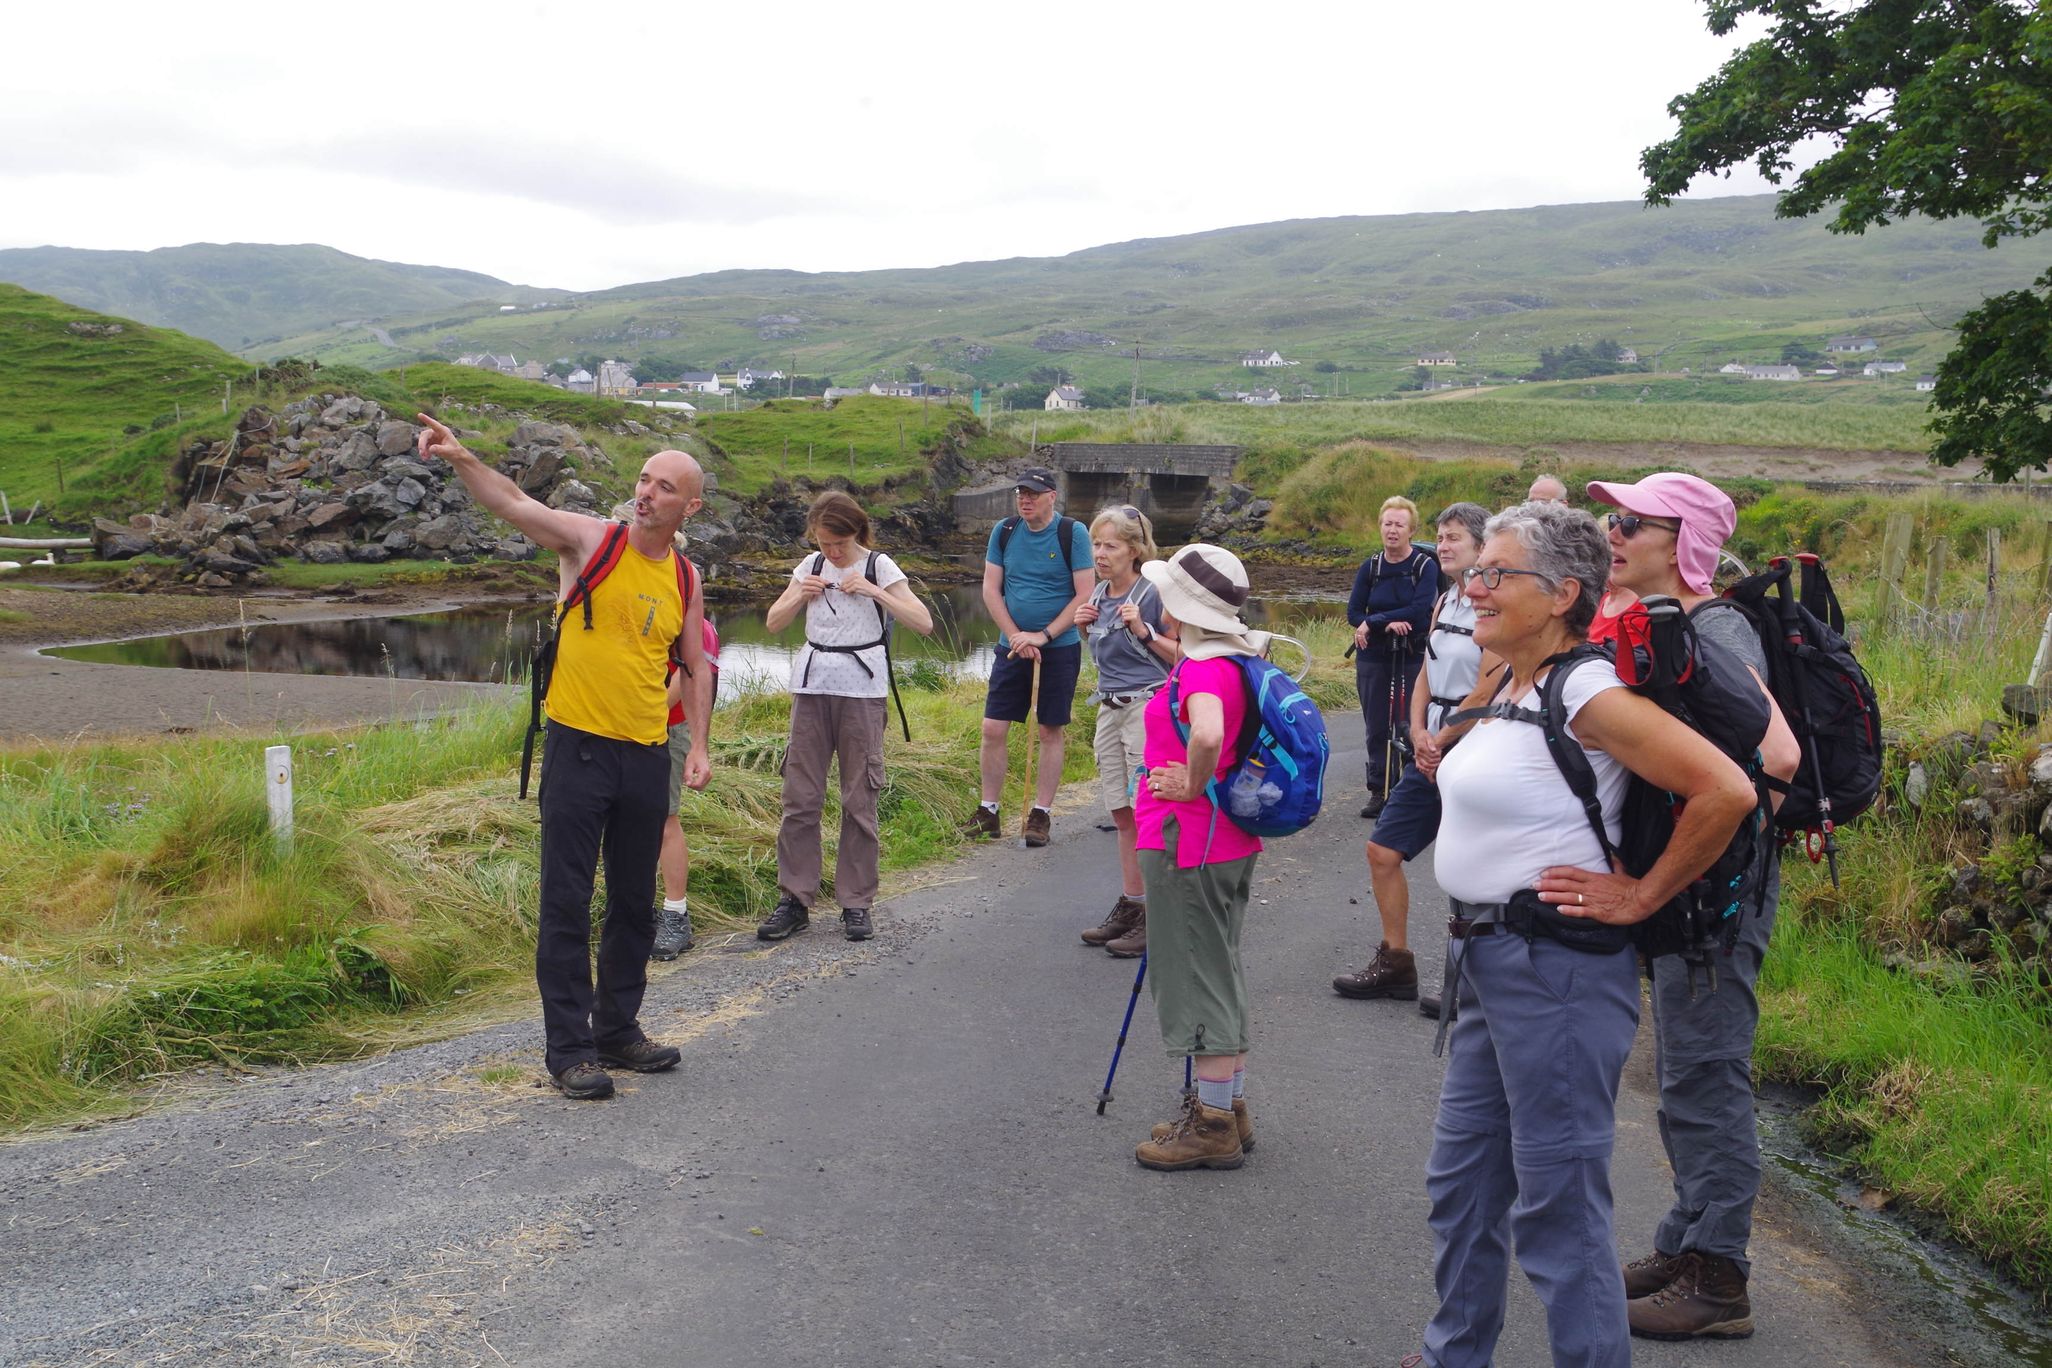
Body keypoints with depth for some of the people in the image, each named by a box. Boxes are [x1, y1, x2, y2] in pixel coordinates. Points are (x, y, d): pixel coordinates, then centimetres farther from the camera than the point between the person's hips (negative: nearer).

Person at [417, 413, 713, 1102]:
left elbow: (697, 665, 17)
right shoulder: (590, 539, -5)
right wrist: (461, 458, -37)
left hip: (647, 756, 5)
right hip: (578, 748, -5)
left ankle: (617, 1029, 29)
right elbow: (515, 503, -19)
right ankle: (569, 1049, 7)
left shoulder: (685, 579, 7)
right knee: (567, 902, -2)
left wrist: (699, 745, 10)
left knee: (634, 902, 14)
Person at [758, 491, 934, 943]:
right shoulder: (811, 566, 9)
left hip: (862, 690, -3)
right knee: (800, 796, 1)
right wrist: (799, 596, -4)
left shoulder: (878, 566, -2)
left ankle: (856, 902, 8)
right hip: (811, 686, 3)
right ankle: (794, 898, 8)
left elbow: (923, 622, -9)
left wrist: (873, 591, -16)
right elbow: (773, 622, 15)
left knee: (860, 799, 0)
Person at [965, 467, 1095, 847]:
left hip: (1059, 648, -3)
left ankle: (1041, 815, 12)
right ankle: (988, 811, 12)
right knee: (993, 729, 0)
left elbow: (1085, 595, -9)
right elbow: (991, 589, 4)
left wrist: (1043, 636, -14)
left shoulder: (1073, 534, -7)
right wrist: (1015, 636, -7)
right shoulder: (1004, 532, 3)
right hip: (1012, 646, 3)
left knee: (1051, 731, 3)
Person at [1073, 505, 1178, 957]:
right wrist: (1086, 627, 5)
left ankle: (1154, 918, -2)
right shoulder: (1099, 594, 10)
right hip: (1110, 710, 8)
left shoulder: (1153, 593, -11)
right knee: (1123, 815, 12)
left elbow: (1180, 654, -9)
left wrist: (1143, 630, -21)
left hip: (1148, 708, -8)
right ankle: (1130, 906, 20)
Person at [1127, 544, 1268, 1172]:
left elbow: (1207, 735, -42)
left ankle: (1213, 1126, 10)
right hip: (1230, 842, 10)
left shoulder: (1204, 670, -21)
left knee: (1197, 976, 0)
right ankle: (1227, 1108, 30)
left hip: (1186, 844, -10)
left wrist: (1192, 785, -24)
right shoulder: (1233, 661, 9)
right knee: (1218, 973, 19)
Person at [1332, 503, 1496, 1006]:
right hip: (1432, 751, 9)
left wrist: (1445, 746, -12)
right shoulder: (1445, 602, 13)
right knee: (1383, 850, 9)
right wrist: (1419, 733, -2)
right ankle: (1395, 962, 20)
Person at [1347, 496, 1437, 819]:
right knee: (1376, 725, 5)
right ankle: (1378, 791, 14)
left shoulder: (1424, 565, -4)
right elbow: (1353, 612, 2)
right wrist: (1389, 623, -16)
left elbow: (1420, 609, -16)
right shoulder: (1370, 567, 7)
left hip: (1412, 656, -3)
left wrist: (1373, 621, -15)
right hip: (1373, 657, 3)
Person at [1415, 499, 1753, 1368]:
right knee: (1460, 1182, 20)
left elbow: (1725, 790, -24)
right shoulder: (1513, 687, 10)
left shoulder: (1587, 693, -18)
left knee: (1556, 1208, 0)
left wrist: (1640, 896, -16)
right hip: (1488, 960, 10)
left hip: (1557, 968, -10)